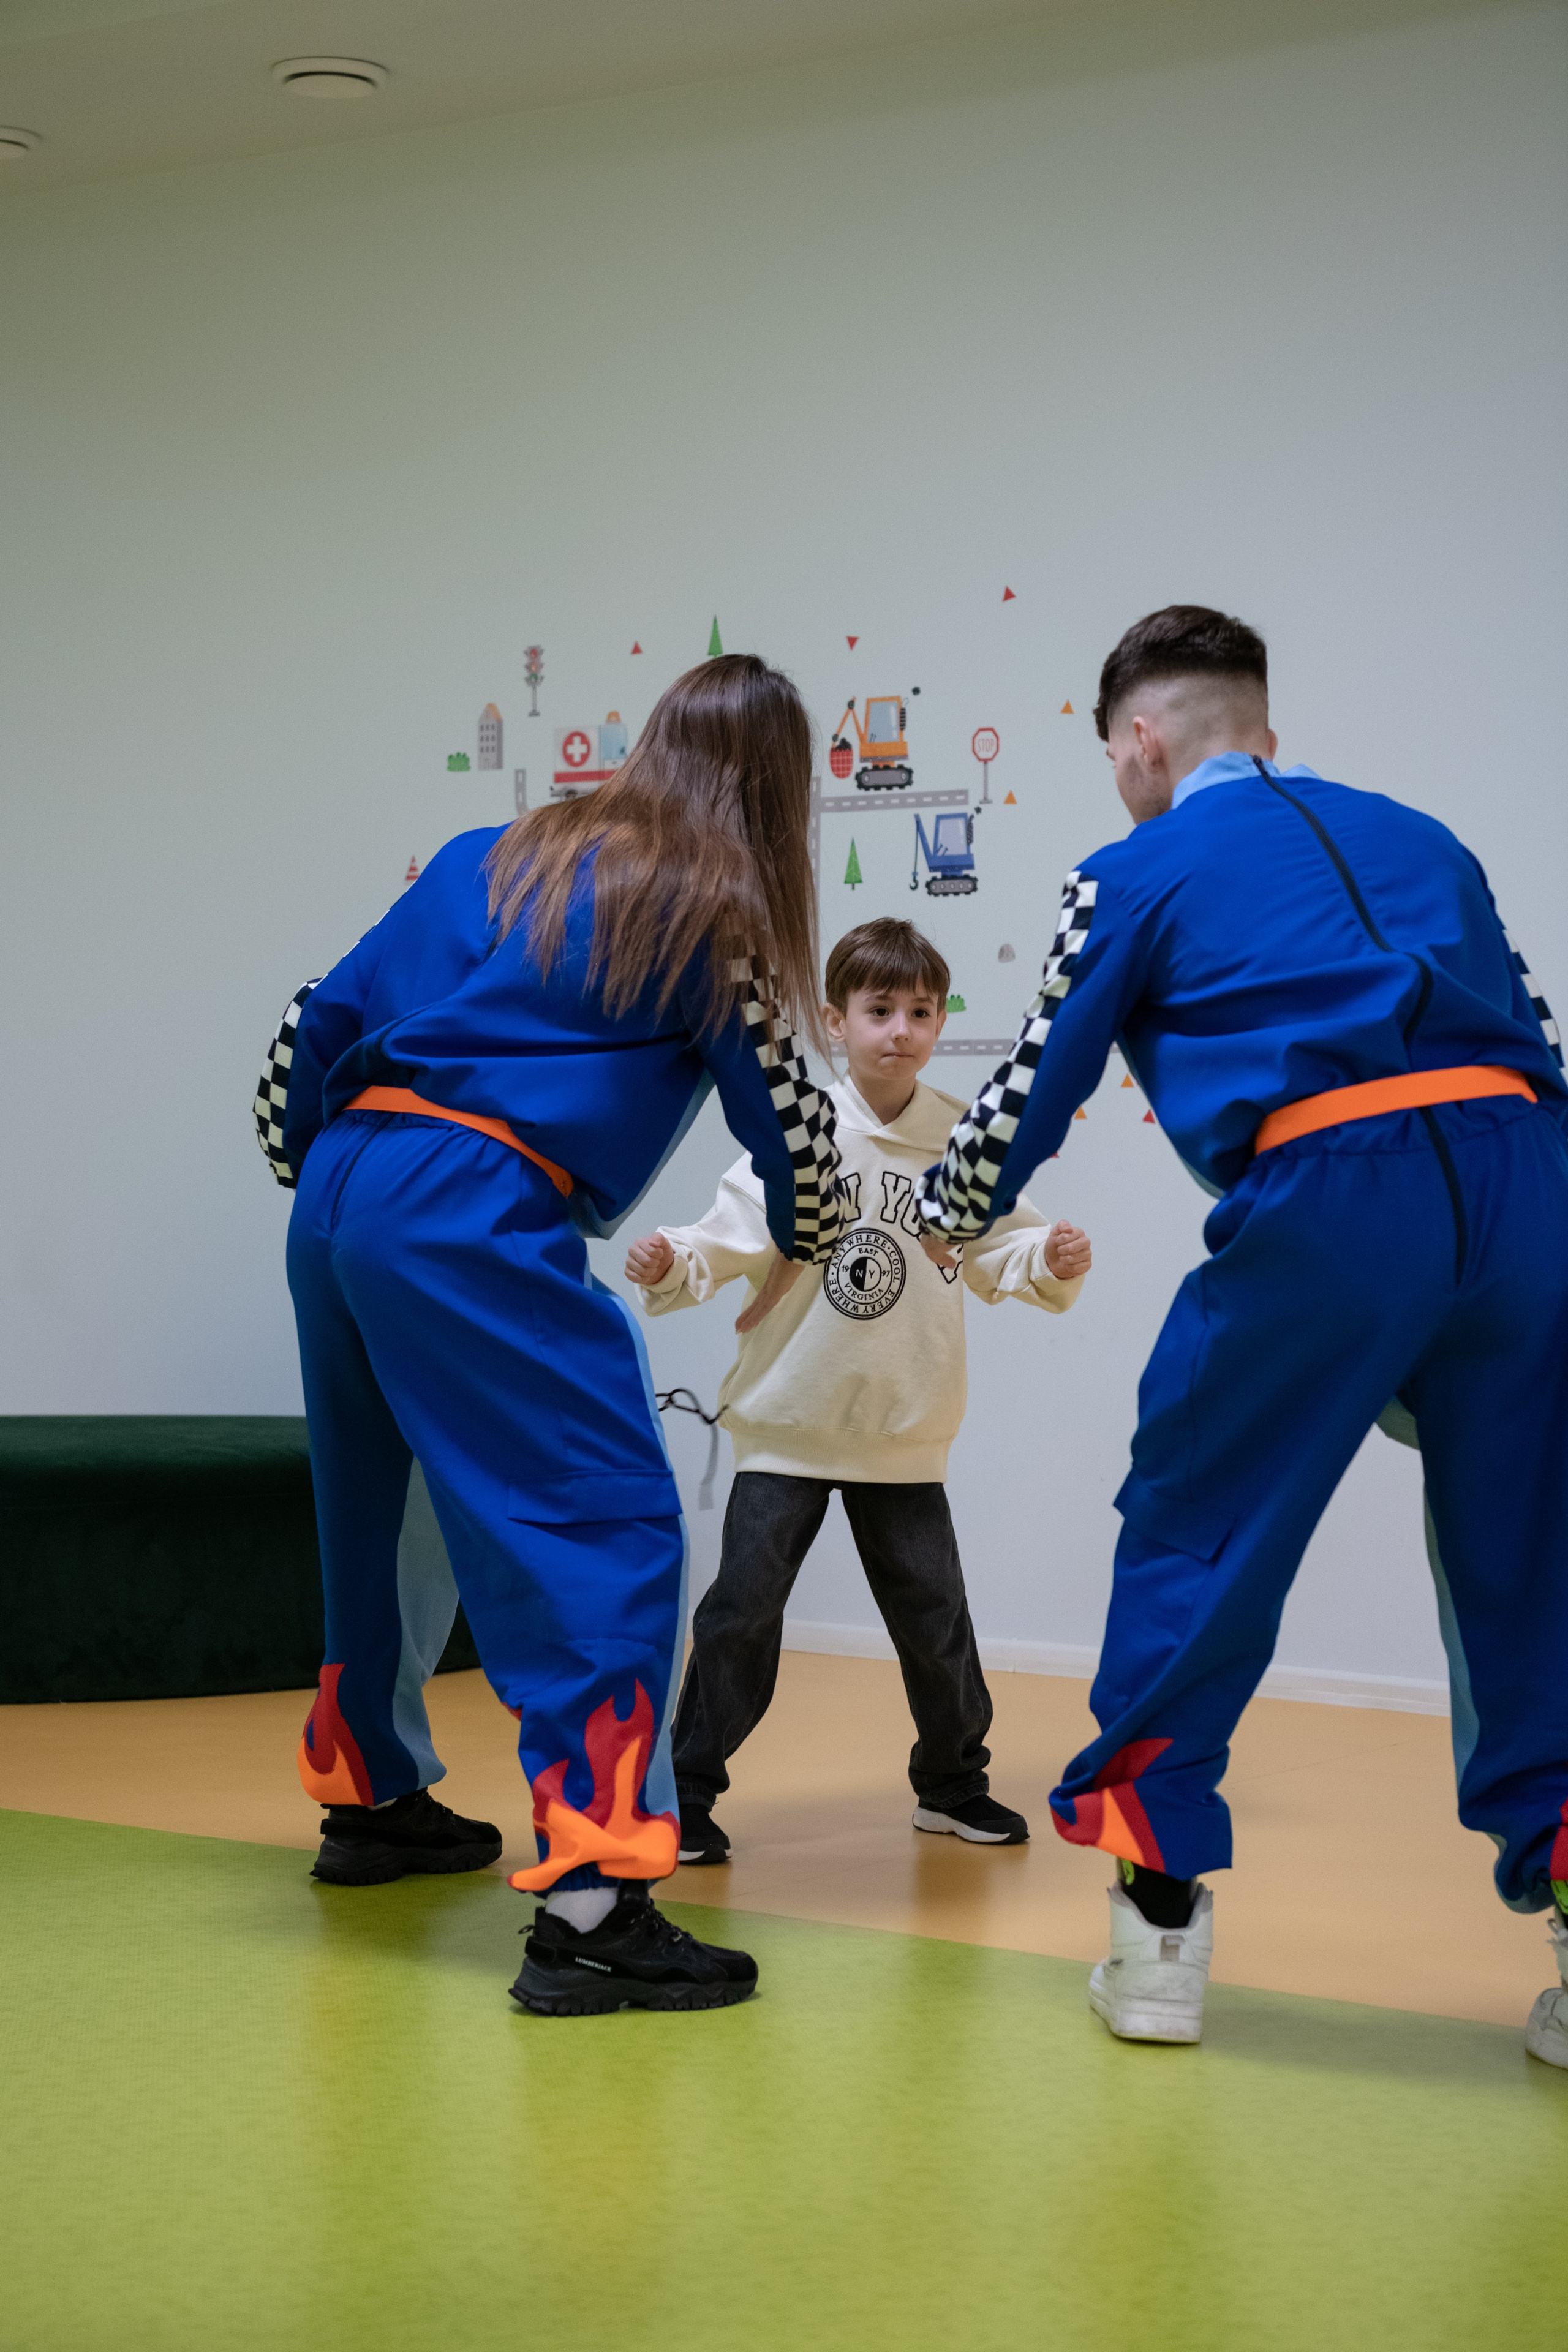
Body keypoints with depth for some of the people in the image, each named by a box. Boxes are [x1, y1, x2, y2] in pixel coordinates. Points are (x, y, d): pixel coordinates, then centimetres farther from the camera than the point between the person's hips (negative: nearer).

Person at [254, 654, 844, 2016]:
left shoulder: (493, 862, 18)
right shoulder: (713, 919, 3)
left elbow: (320, 1024, 17)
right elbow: (791, 1129, 8)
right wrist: (804, 1247, 28)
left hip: (340, 1197, 8)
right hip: (476, 1223, -8)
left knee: (387, 1508, 25)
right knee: (614, 1534, -7)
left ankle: (373, 1796, 44)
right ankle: (594, 1910, -15)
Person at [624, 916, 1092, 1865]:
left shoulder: (962, 1139, -2)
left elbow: (1000, 1248, 1)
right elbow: (733, 1239, -10)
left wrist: (1053, 1260, -18)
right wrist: (674, 1264, -29)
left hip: (905, 1432, 3)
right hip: (790, 1421, -2)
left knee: (934, 1614, 12)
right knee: (741, 1611, -2)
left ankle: (953, 1784, 32)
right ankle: (684, 1793, 12)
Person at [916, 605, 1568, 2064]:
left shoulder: (1140, 871, 14)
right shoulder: (1416, 836, 27)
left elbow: (1034, 1091, 18)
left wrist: (950, 1215, 36)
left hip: (1327, 1199, -4)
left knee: (1194, 1537, 11)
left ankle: (1158, 1932, 16)